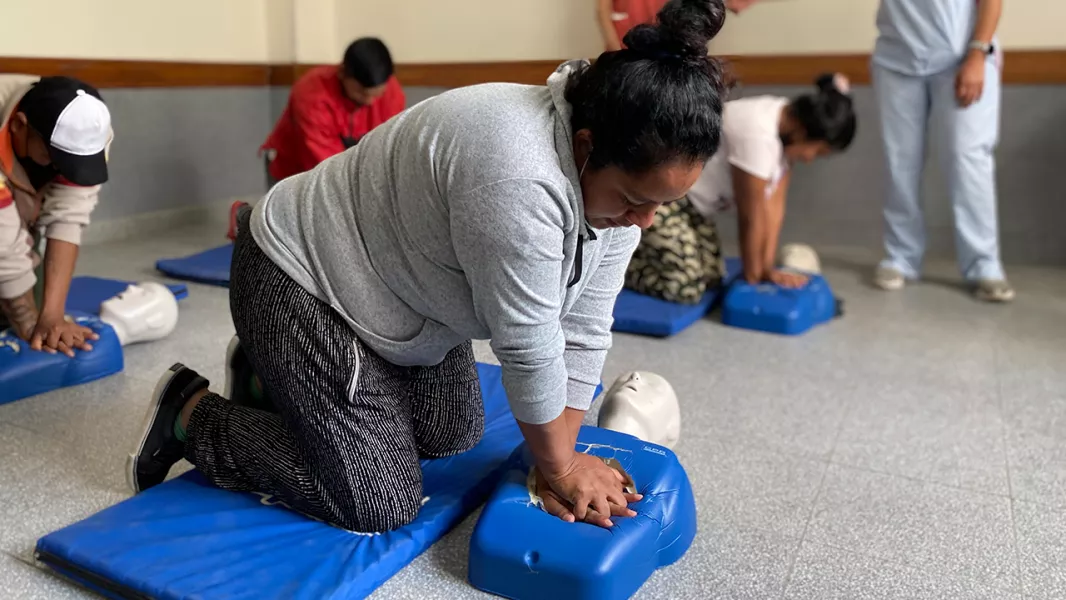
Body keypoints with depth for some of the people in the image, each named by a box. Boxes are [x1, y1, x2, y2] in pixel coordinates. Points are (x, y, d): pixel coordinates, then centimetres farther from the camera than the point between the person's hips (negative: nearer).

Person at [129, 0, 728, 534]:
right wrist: (560, 468, -13)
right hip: (300, 280, -8)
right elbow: (529, 349, -28)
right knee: (380, 504, -7)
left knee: (455, 435, 13)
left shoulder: (616, 170, -9)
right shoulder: (518, 175, -37)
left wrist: (562, 460, -6)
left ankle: (284, 375, 25)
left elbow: (583, 329, -7)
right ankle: (191, 414, 9)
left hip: (393, 286, 9)